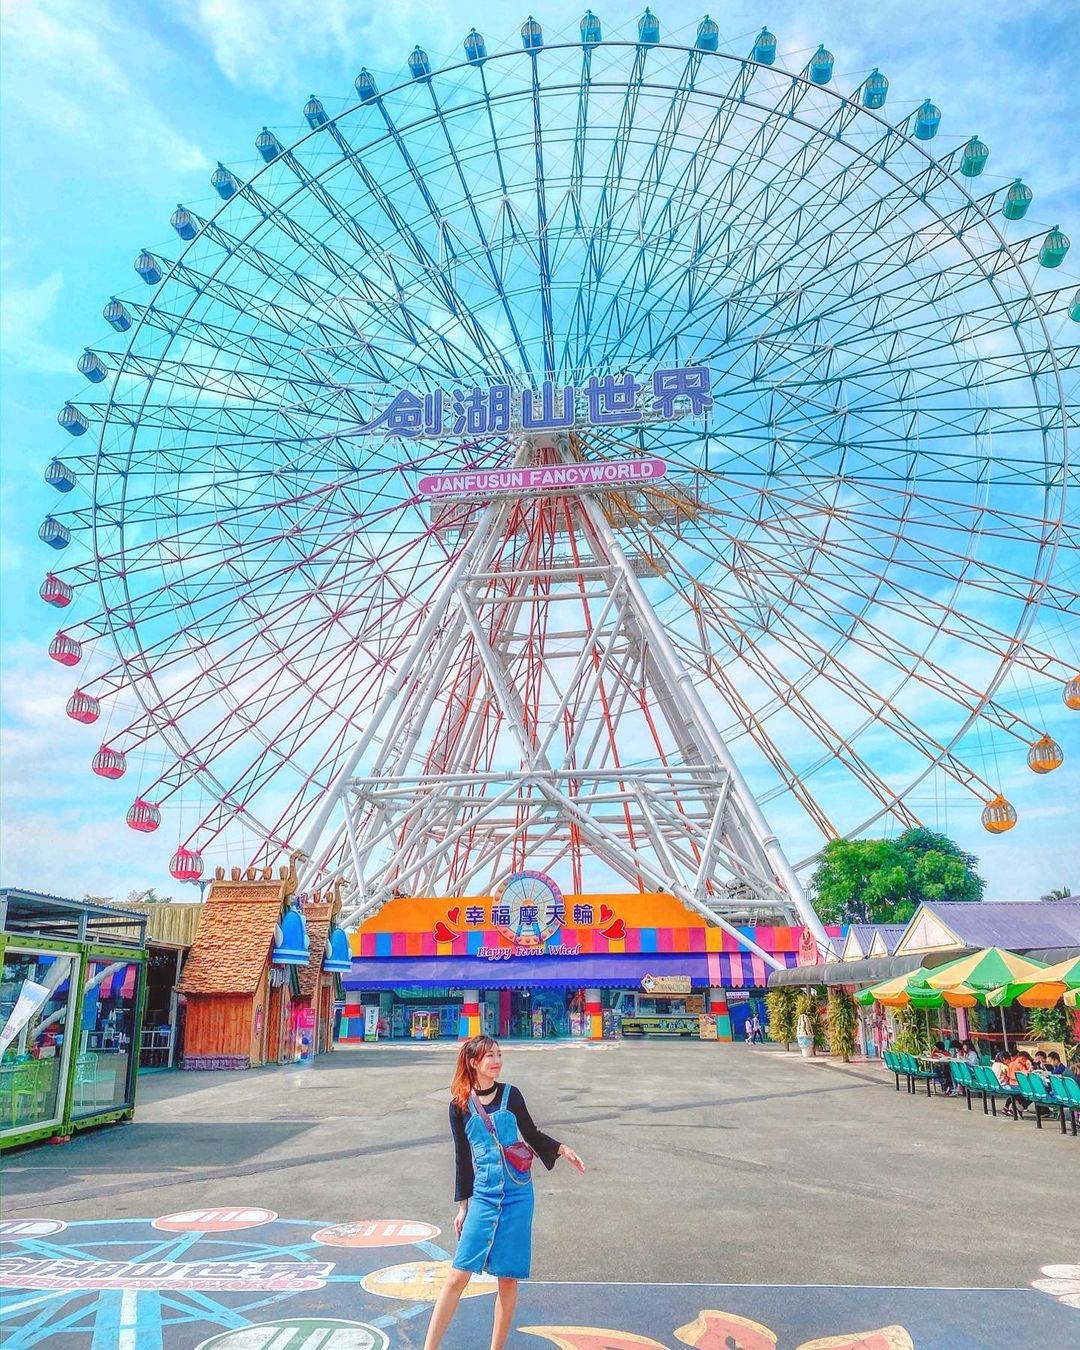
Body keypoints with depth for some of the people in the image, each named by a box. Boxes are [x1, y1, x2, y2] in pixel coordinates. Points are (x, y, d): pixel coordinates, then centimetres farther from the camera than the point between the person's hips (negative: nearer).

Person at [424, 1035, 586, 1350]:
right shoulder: (460, 1106, -2)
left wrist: (561, 1149, -4)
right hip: (483, 1196, 0)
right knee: (458, 1275, -3)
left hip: (518, 1195, 1)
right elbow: (462, 1158, 6)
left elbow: (532, 1135, 11)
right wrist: (462, 1205, 10)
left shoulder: (510, 1095, -1)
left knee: (508, 1278, 6)